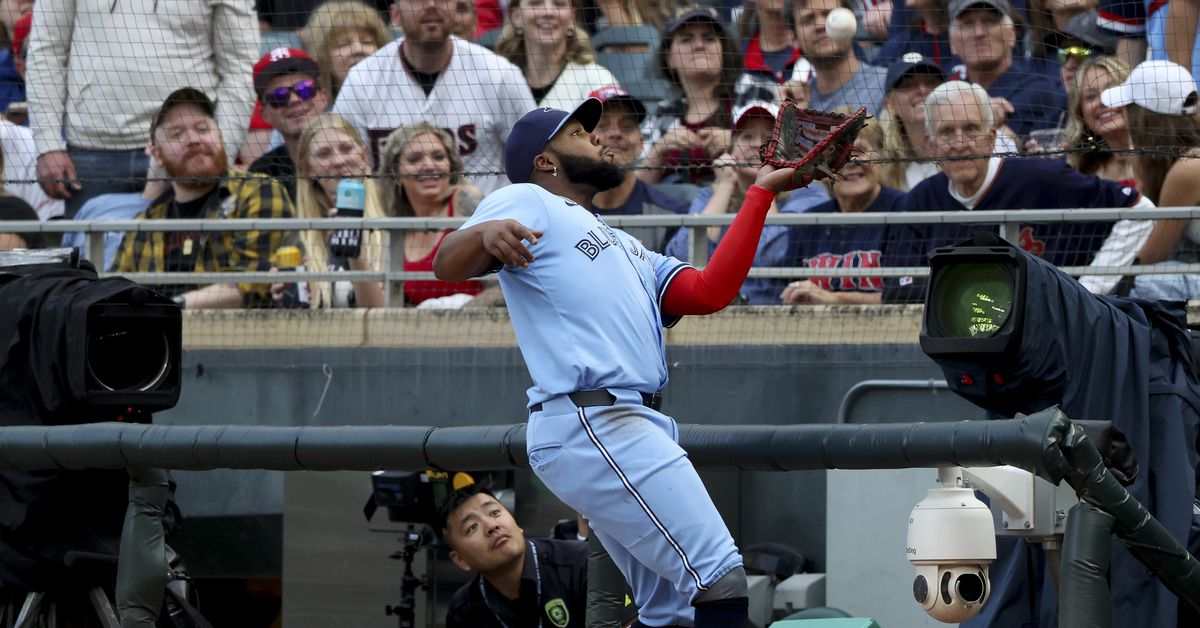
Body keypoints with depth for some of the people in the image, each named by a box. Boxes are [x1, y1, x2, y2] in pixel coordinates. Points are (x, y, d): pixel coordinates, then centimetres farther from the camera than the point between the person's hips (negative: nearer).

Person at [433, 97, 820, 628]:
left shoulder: (623, 246, 30)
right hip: (589, 422, -10)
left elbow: (709, 292, 17)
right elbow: (446, 265, -11)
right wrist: (485, 233, -34)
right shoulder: (528, 203, 5)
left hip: (632, 424, 10)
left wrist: (761, 193, 19)